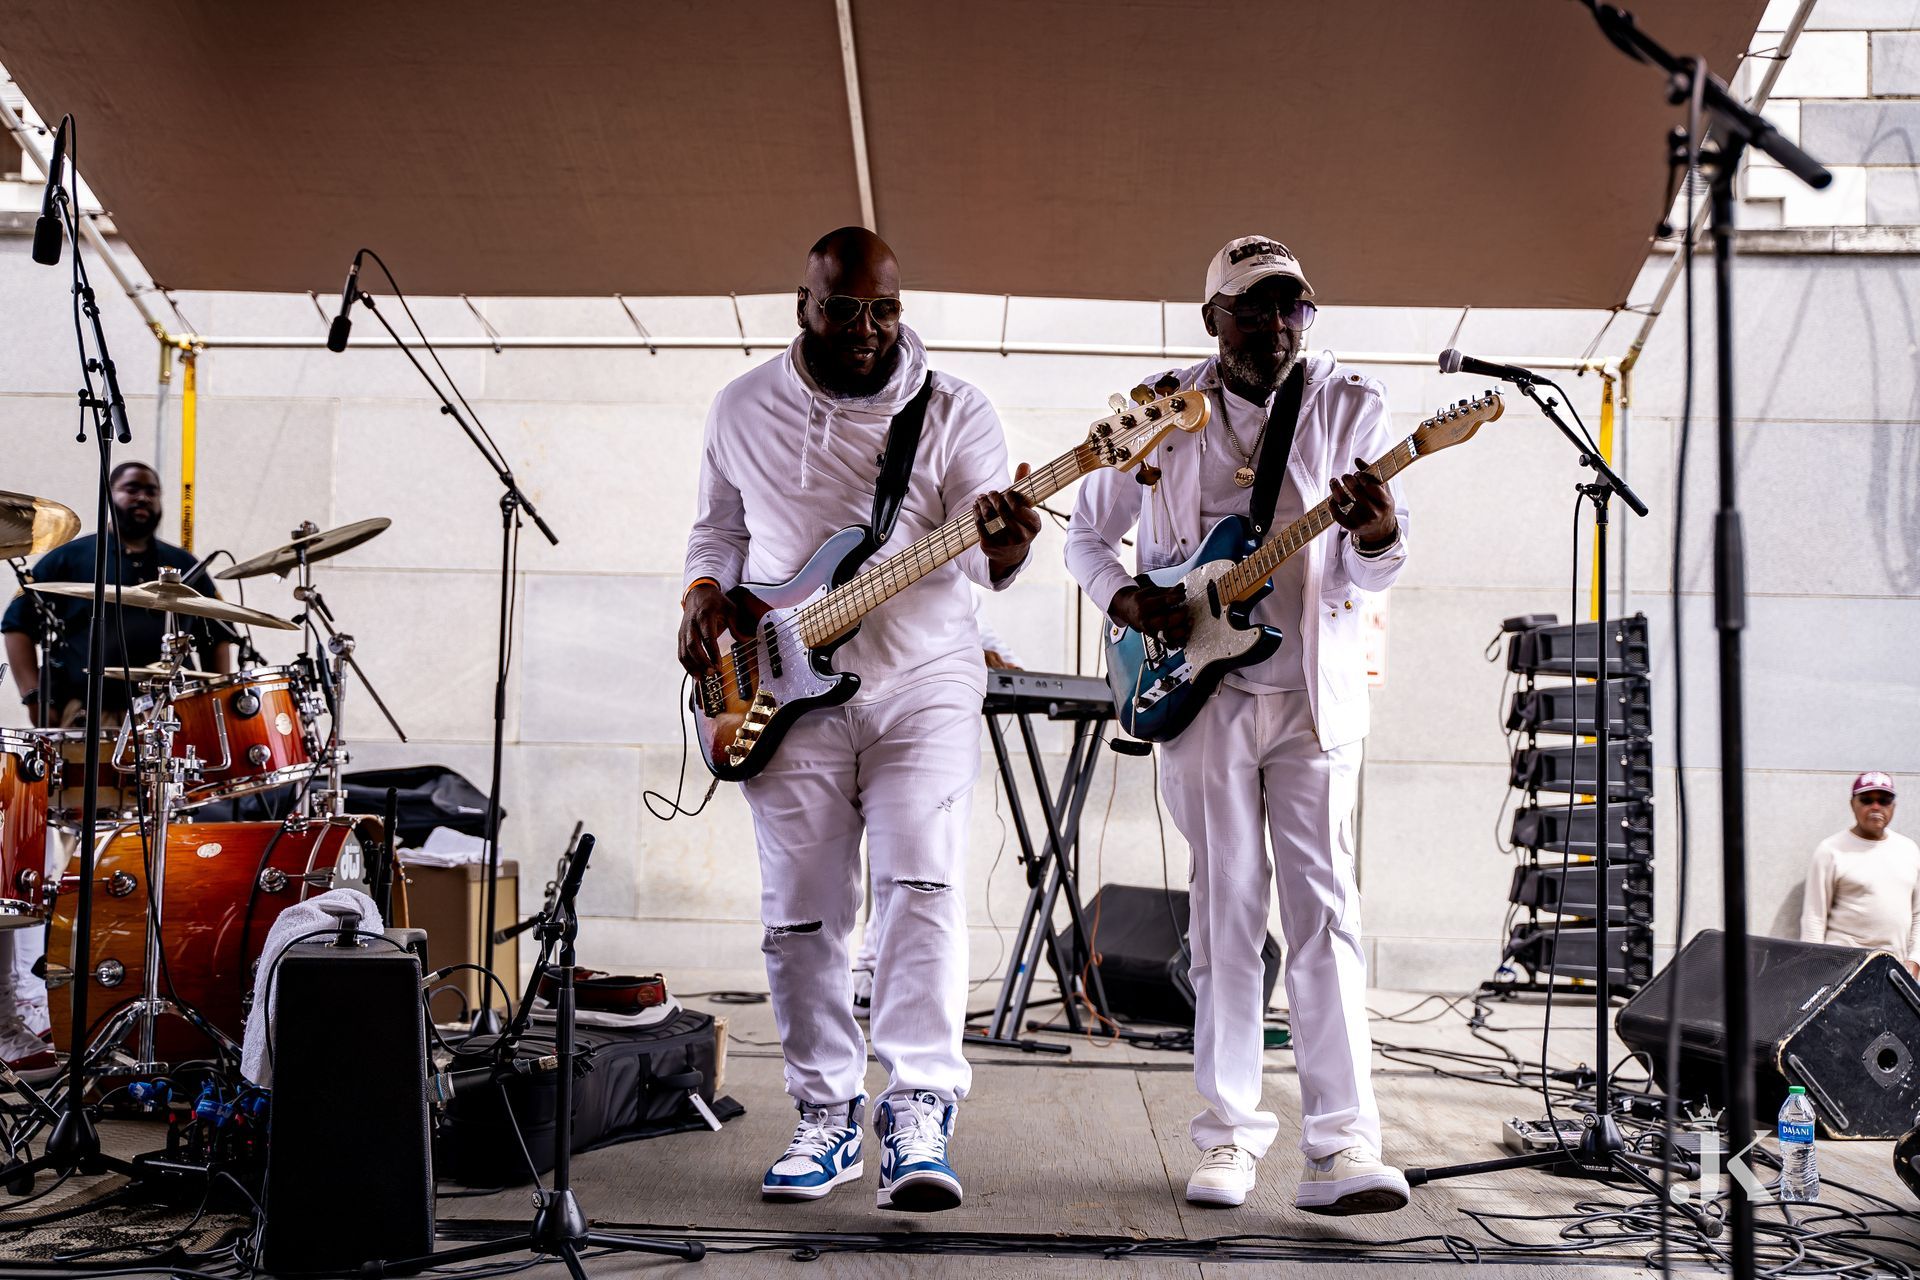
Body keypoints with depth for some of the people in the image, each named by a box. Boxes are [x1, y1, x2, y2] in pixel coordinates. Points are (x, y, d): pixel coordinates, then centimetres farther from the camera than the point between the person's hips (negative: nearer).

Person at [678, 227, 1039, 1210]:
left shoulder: (953, 412, -1)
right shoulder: (742, 411, 7)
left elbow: (981, 555, -10)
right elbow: (717, 528, 19)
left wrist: (1003, 543, -33)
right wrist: (704, 594, 0)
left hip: (923, 678, -2)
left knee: (923, 882, -16)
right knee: (799, 916, 4)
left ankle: (918, 1112, -15)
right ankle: (828, 1116, 17)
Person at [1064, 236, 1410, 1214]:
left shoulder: (1348, 406, 3)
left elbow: (1369, 577, -2)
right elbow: (1086, 535, 14)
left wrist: (1379, 536, -26)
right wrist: (1127, 600, -7)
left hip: (1314, 691, -1)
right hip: (1198, 689, 1)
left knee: (1322, 903, -7)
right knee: (1226, 906, 4)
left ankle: (1344, 1144, -7)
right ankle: (1231, 1133, 11)